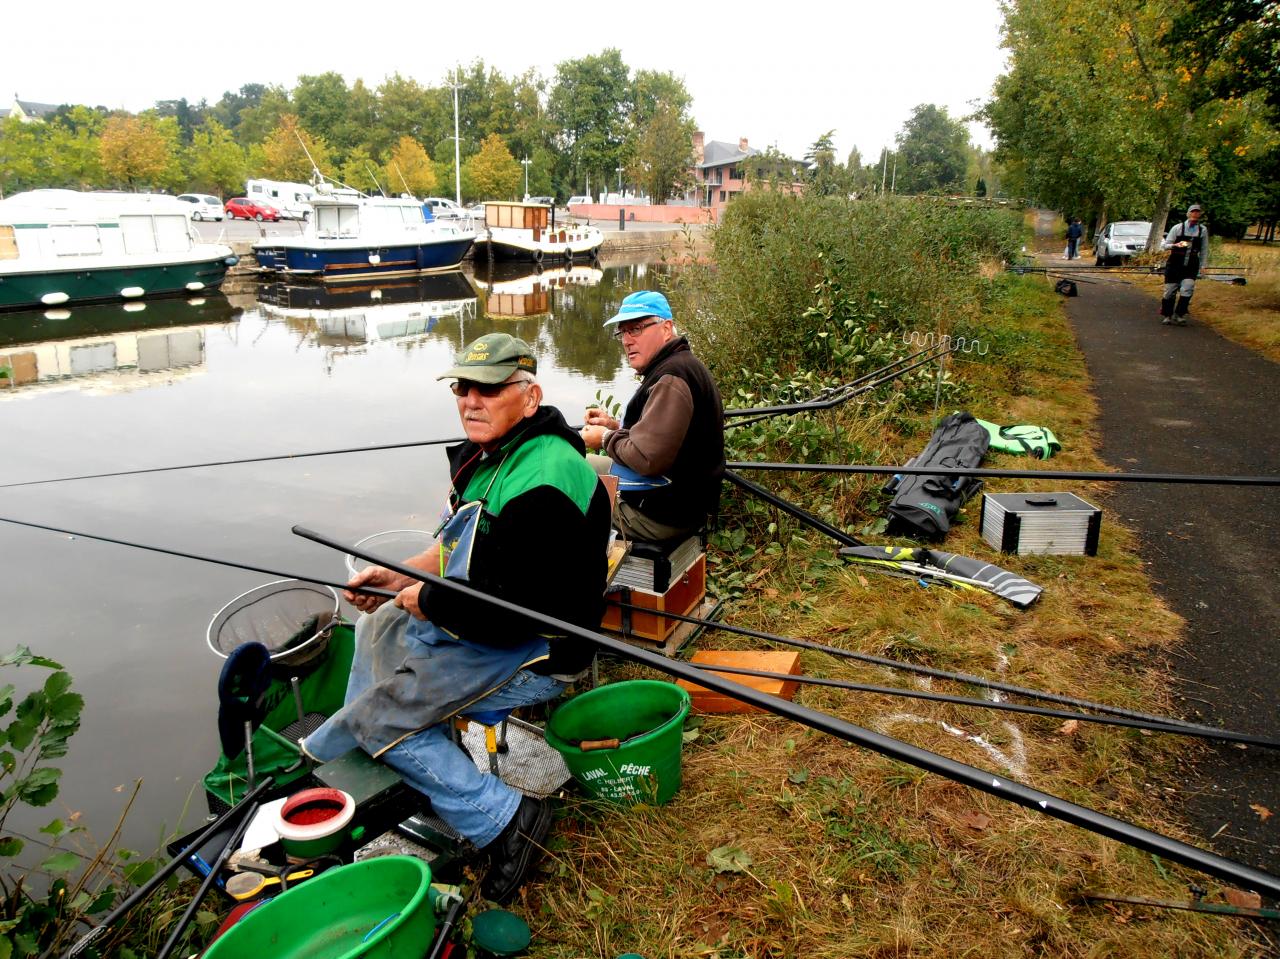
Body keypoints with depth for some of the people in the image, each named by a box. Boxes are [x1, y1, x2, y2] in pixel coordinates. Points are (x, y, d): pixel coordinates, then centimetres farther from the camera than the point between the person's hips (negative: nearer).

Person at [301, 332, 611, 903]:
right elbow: (462, 546, 16)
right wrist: (400, 576, 2)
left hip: (531, 654, -11)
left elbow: (503, 615, -32)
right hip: (480, 623, 11)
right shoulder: (491, 454, 3)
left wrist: (426, 600, -16)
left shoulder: (540, 487, -31)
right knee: (376, 627, 21)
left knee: (382, 714, -8)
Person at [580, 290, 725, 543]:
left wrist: (606, 439, -13)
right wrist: (615, 425, 7)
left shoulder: (671, 379, -25)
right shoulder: (682, 365, 11)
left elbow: (647, 458, -32)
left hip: (661, 513, -11)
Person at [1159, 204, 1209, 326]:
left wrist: (1203, 266, 8)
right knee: (1170, 291, 1)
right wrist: (1176, 245, -20)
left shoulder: (1203, 230, 4)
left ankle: (1179, 315, 2)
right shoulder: (1178, 227, -2)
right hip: (1175, 264, -1)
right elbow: (1164, 245, -1)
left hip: (1191, 266, 1)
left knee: (1187, 290, -11)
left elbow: (1204, 250, 10)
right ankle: (1167, 316, 16)